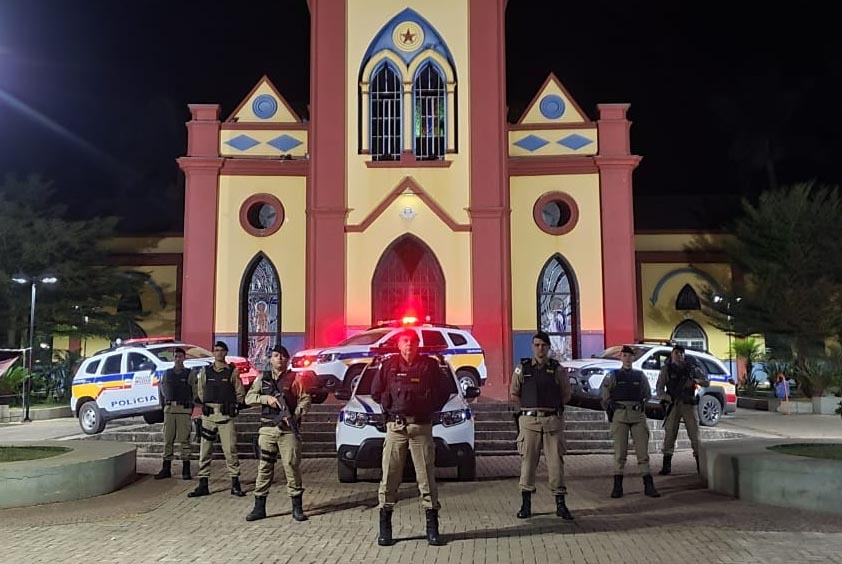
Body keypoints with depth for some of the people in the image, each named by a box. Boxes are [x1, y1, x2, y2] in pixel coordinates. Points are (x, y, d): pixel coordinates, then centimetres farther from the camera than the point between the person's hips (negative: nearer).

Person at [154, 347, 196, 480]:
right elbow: (161, 387, 21)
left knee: (185, 440, -2)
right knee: (168, 439, 6)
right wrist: (164, 402, 13)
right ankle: (166, 469, 13)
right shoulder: (167, 373, 11)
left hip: (184, 409, -3)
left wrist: (189, 405, 1)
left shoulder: (189, 374, 2)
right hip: (169, 409, 3)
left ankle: (186, 470, 3)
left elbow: (195, 392, 3)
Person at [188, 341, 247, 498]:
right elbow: (200, 392, 17)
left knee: (230, 449, -4)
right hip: (208, 415, 3)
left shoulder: (232, 372, 2)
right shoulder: (205, 371, 8)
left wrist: (231, 406, 2)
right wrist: (207, 405, 9)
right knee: (205, 450, 4)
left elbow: (240, 394, 7)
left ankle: (235, 484, 4)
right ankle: (203, 485, 12)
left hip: (226, 416, -3)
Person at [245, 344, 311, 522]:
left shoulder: (295, 379, 3)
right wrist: (266, 398, -10)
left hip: (288, 429, -3)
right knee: (264, 467, 5)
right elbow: (248, 397, 6)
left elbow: (306, 399, -2)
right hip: (267, 429, 3)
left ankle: (297, 507, 7)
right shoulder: (262, 378, 12)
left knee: (292, 466, -2)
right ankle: (259, 507, 13)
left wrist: (295, 415, -17)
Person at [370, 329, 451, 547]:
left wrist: (430, 407, 5)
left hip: (422, 426, 0)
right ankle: (384, 527, 9)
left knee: (427, 476, 0)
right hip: (395, 426, 0)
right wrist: (390, 404, 7)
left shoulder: (429, 365, 7)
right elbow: (376, 392, 17)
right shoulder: (388, 365, 7)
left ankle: (432, 528, 8)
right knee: (389, 477, -1)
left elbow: (444, 392, 14)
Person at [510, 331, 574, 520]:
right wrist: (526, 410, 9)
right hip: (528, 421, 0)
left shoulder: (557, 370, 4)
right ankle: (526, 504, 12)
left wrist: (553, 409, 12)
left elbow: (567, 393, 15)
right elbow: (514, 394, 13)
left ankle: (560, 504, 11)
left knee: (556, 462, 2)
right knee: (527, 462, 2)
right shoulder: (522, 369, 4)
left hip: (553, 422, 0)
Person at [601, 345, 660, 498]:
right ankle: (617, 486, 1)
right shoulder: (614, 376, 6)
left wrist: (641, 405, 13)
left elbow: (647, 394, 23)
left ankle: (648, 485, 4)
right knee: (619, 452, -3)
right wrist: (610, 410, 9)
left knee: (643, 451, 0)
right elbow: (605, 396, 12)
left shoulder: (640, 376, 12)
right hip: (619, 415, -2)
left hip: (638, 416, 2)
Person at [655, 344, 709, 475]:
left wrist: (695, 381, -8)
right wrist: (667, 398, -16)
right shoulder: (666, 369, 8)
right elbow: (659, 387, 1)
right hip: (673, 405, -1)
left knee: (695, 434, 0)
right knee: (669, 435, -3)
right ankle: (666, 465, 0)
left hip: (689, 405, 1)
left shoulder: (691, 368, 12)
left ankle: (700, 464, 5)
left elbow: (706, 382, 12)